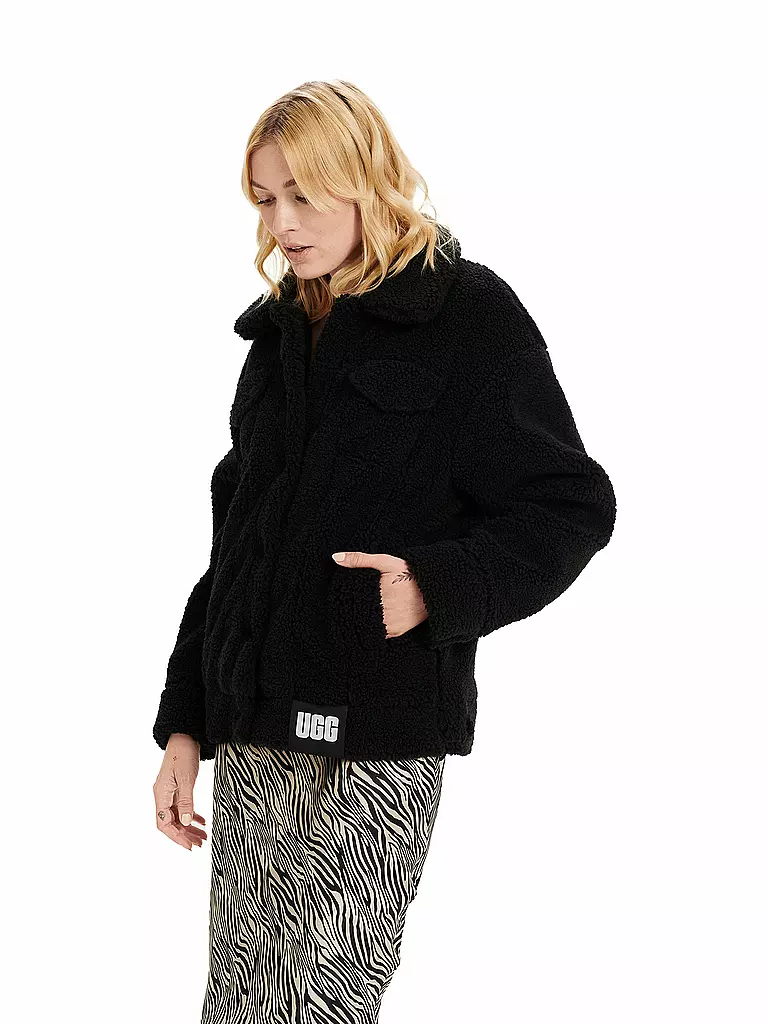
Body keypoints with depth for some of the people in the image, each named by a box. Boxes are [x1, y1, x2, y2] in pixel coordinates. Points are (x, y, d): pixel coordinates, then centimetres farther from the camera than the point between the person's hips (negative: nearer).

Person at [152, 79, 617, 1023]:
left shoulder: (468, 315, -3)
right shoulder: (281, 332, 17)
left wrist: (436, 587, -20)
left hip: (379, 741, -6)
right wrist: (183, 724, 16)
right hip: (255, 737, 6)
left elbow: (570, 506, -5)